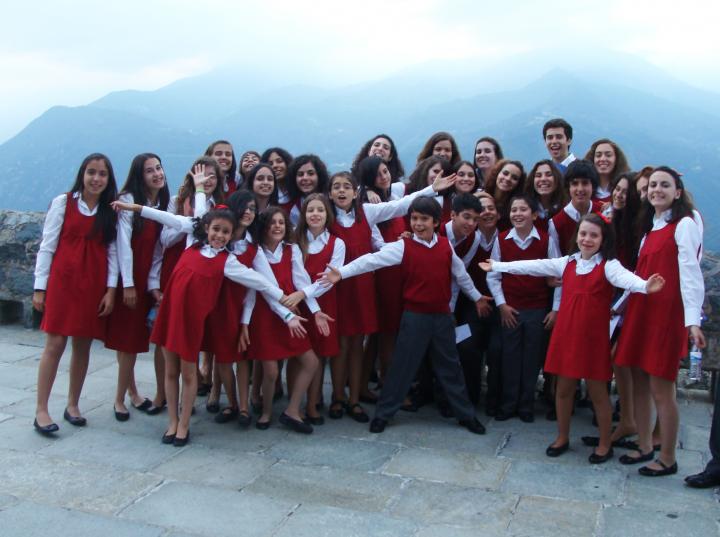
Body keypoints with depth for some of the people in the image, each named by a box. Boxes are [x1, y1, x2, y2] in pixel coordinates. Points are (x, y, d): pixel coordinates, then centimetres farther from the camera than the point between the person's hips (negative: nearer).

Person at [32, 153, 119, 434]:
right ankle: (41, 410, 2)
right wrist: (40, 287, -2)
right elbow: (47, 246, 1)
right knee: (55, 343, -5)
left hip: (95, 285, 3)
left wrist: (111, 289, -1)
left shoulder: (111, 210, 8)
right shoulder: (63, 203, 0)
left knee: (83, 345, 7)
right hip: (63, 281, -2)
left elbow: (112, 251, 6)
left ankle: (73, 405, 20)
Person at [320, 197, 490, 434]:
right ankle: (382, 413, 16)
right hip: (415, 316, -3)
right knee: (402, 365, 3)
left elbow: (460, 274, 16)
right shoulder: (403, 246, -8)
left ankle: (466, 415, 25)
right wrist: (342, 272, -29)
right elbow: (372, 260, -18)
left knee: (450, 366, 14)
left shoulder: (446, 246, 1)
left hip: (443, 316, 3)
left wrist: (476, 296, 27)